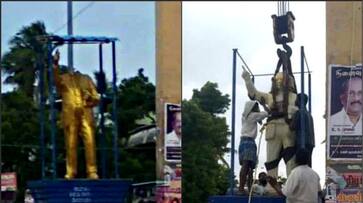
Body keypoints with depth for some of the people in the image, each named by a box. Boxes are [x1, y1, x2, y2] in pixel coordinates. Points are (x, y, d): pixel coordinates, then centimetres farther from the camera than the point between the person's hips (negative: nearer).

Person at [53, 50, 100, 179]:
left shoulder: (86, 79, 22)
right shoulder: (63, 79, 16)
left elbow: (96, 98, 18)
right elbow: (55, 79, -9)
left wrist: (90, 97, -4)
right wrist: (55, 64, -24)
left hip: (86, 115, 1)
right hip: (70, 115, -1)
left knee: (90, 143, -9)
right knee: (70, 144, -4)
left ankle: (92, 172, -9)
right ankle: (70, 172, -1)